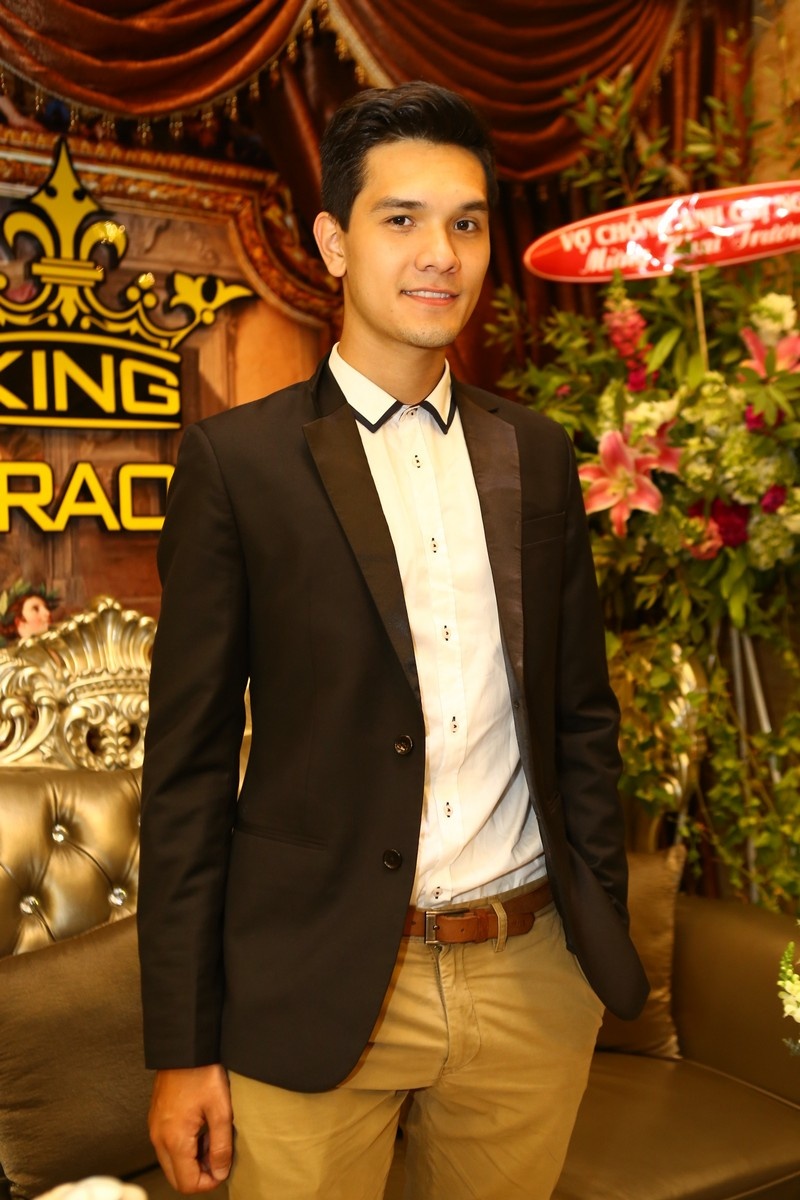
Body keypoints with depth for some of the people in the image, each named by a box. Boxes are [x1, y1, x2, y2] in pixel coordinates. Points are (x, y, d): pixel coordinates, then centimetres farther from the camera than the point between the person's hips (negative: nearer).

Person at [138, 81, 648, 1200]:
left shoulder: (537, 454, 7)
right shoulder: (235, 460, -5)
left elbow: (581, 713, 11)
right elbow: (189, 761, -6)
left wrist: (603, 935, 10)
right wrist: (182, 1051, -6)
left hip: (534, 982, 4)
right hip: (317, 995, -3)